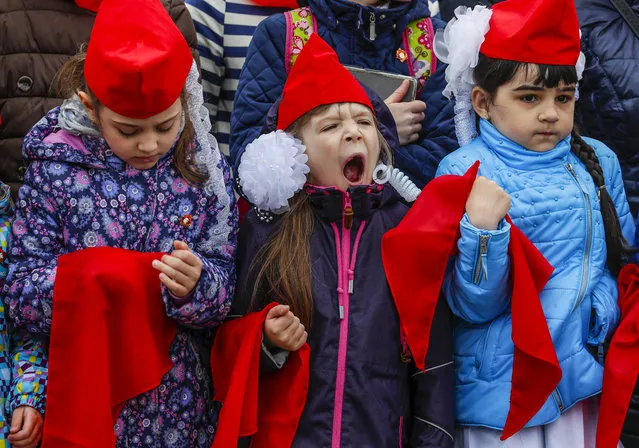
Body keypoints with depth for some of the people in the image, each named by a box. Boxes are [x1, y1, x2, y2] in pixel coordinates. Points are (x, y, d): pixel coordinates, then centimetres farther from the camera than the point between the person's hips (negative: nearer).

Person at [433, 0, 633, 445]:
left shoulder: (598, 161, 5)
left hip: (592, 378, 4)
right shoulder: (464, 171, -9)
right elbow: (473, 306, -12)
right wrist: (483, 229, -26)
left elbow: (623, 260, 16)